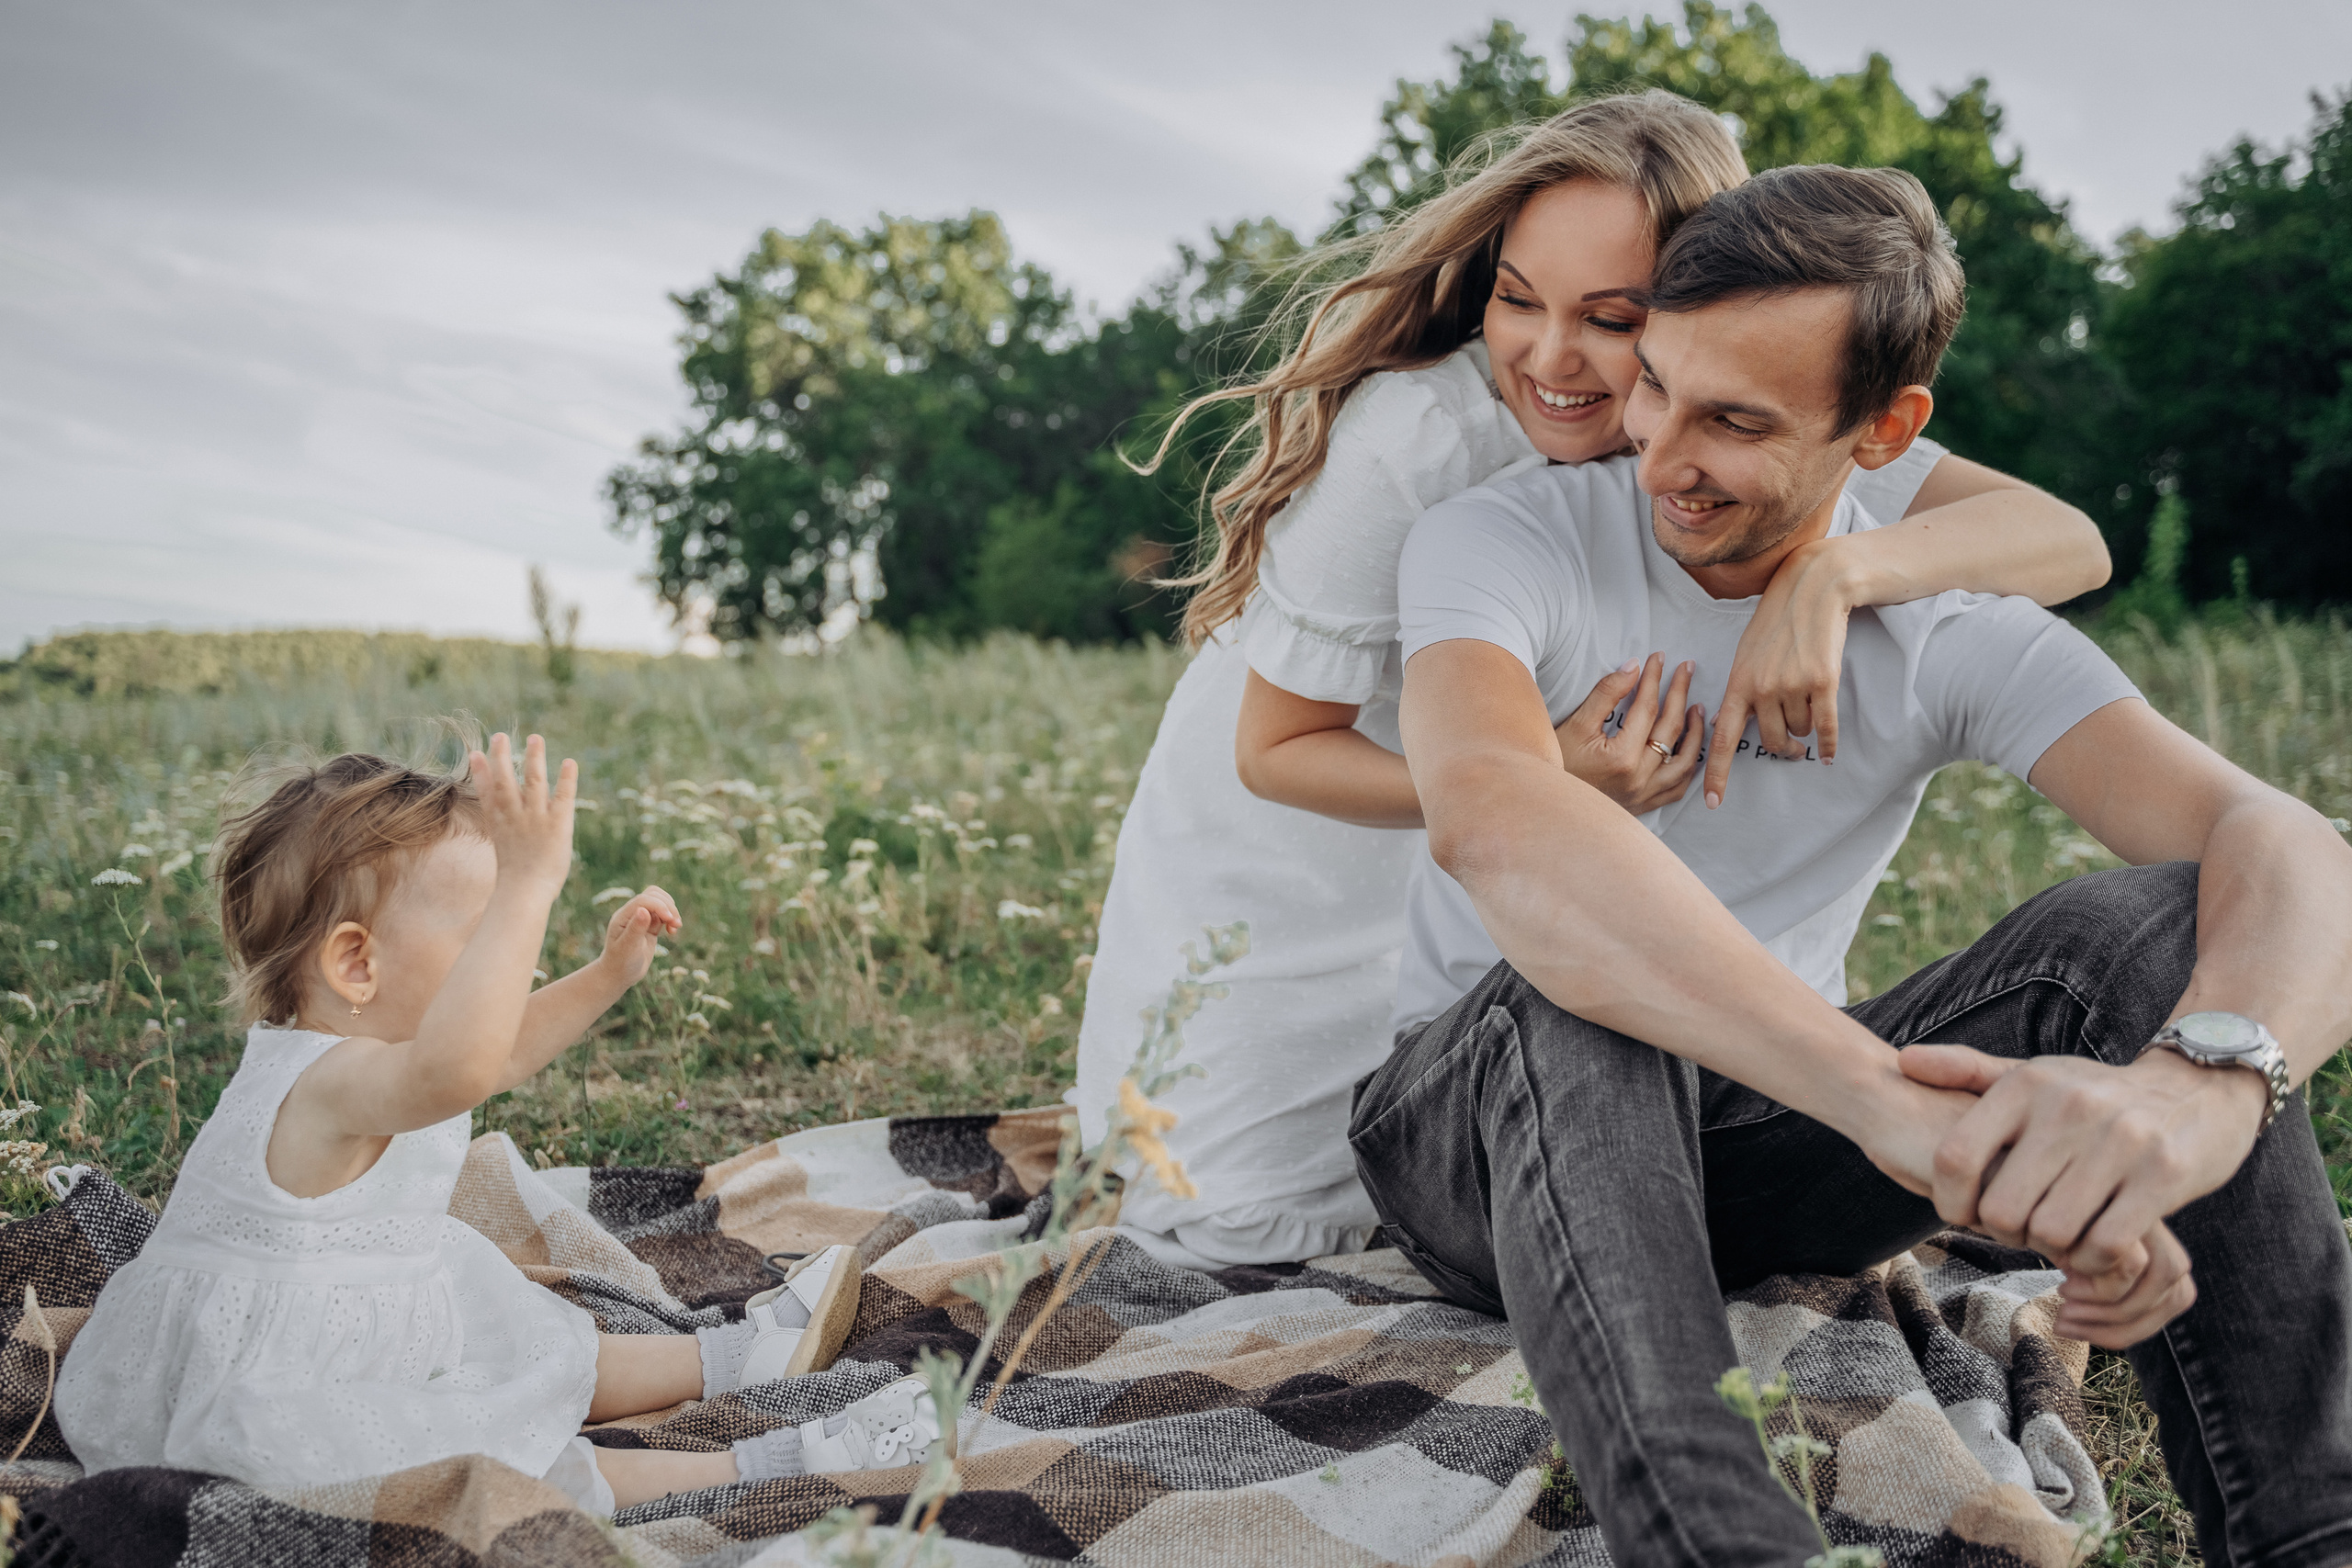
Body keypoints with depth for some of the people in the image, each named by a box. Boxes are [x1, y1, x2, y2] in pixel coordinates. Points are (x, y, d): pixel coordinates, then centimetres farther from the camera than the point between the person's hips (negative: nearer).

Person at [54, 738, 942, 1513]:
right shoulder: (325, 1084, -33)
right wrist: (527, 888, -59)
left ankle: (727, 1358, 37)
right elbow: (458, 1068, -57)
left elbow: (498, 1050, 22)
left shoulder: (349, 1058, 2)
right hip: (253, 1390, -11)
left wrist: (610, 974, 16)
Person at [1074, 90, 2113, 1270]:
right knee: (1254, 1236, -4)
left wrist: (1835, 569, -47)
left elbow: (2067, 544, -27)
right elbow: (1273, 751, -26)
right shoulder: (1409, 439, -33)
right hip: (1283, 852, -3)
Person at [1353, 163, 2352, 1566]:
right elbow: (1491, 821, -39)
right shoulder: (1505, 545, -16)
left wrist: (2201, 1081, -48)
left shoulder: (1949, 632, -7)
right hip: (1489, 1139, -2)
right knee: (1578, 997, -38)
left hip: (1762, 1136, 3)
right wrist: (1887, 1094, -51)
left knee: (2152, 927, -21)